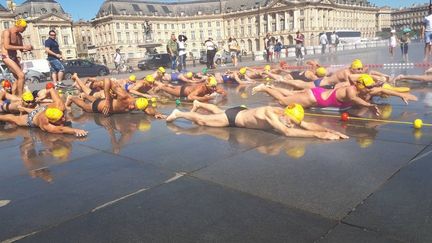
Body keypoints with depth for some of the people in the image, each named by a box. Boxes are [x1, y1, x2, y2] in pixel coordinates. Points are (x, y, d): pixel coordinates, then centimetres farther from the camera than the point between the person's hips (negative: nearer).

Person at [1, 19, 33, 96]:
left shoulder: (19, 36, 11)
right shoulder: (7, 32, -12)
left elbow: (21, 49, 18)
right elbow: (6, 46, -24)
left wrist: (28, 48, -4)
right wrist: (22, 47, -25)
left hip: (14, 57, 9)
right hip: (7, 57, -9)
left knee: (18, 78, 12)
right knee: (21, 75, -19)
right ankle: (20, 97, -15)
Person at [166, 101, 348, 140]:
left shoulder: (285, 114, -20)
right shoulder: (270, 114, -42)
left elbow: (308, 125, -19)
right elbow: (287, 132, -54)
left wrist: (329, 130, -35)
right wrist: (320, 135, -56)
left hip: (242, 112, 7)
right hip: (234, 117, -7)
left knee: (218, 112, 33)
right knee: (202, 121, 9)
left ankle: (198, 104, 56)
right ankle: (179, 113, 29)